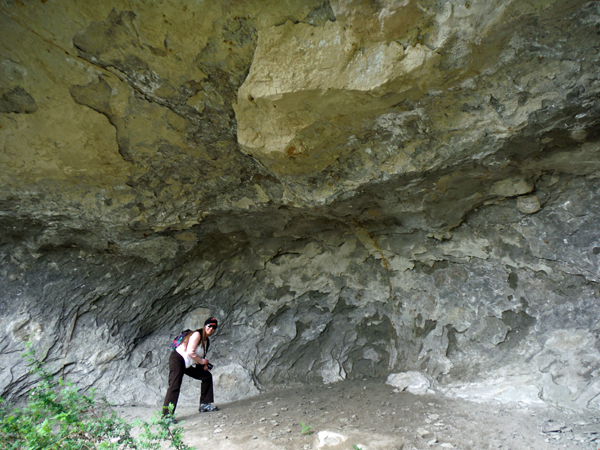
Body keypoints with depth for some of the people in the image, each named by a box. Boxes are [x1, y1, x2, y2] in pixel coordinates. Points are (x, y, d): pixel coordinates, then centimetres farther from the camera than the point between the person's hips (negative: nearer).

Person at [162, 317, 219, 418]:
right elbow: (190, 352, -24)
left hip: (189, 364, 9)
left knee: (207, 376, 6)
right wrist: (202, 361, -13)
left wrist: (204, 365, -2)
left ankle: (205, 404, 13)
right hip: (177, 359, -9)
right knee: (174, 386, -19)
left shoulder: (207, 341, 11)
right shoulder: (197, 334, -16)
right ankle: (166, 415, -16)